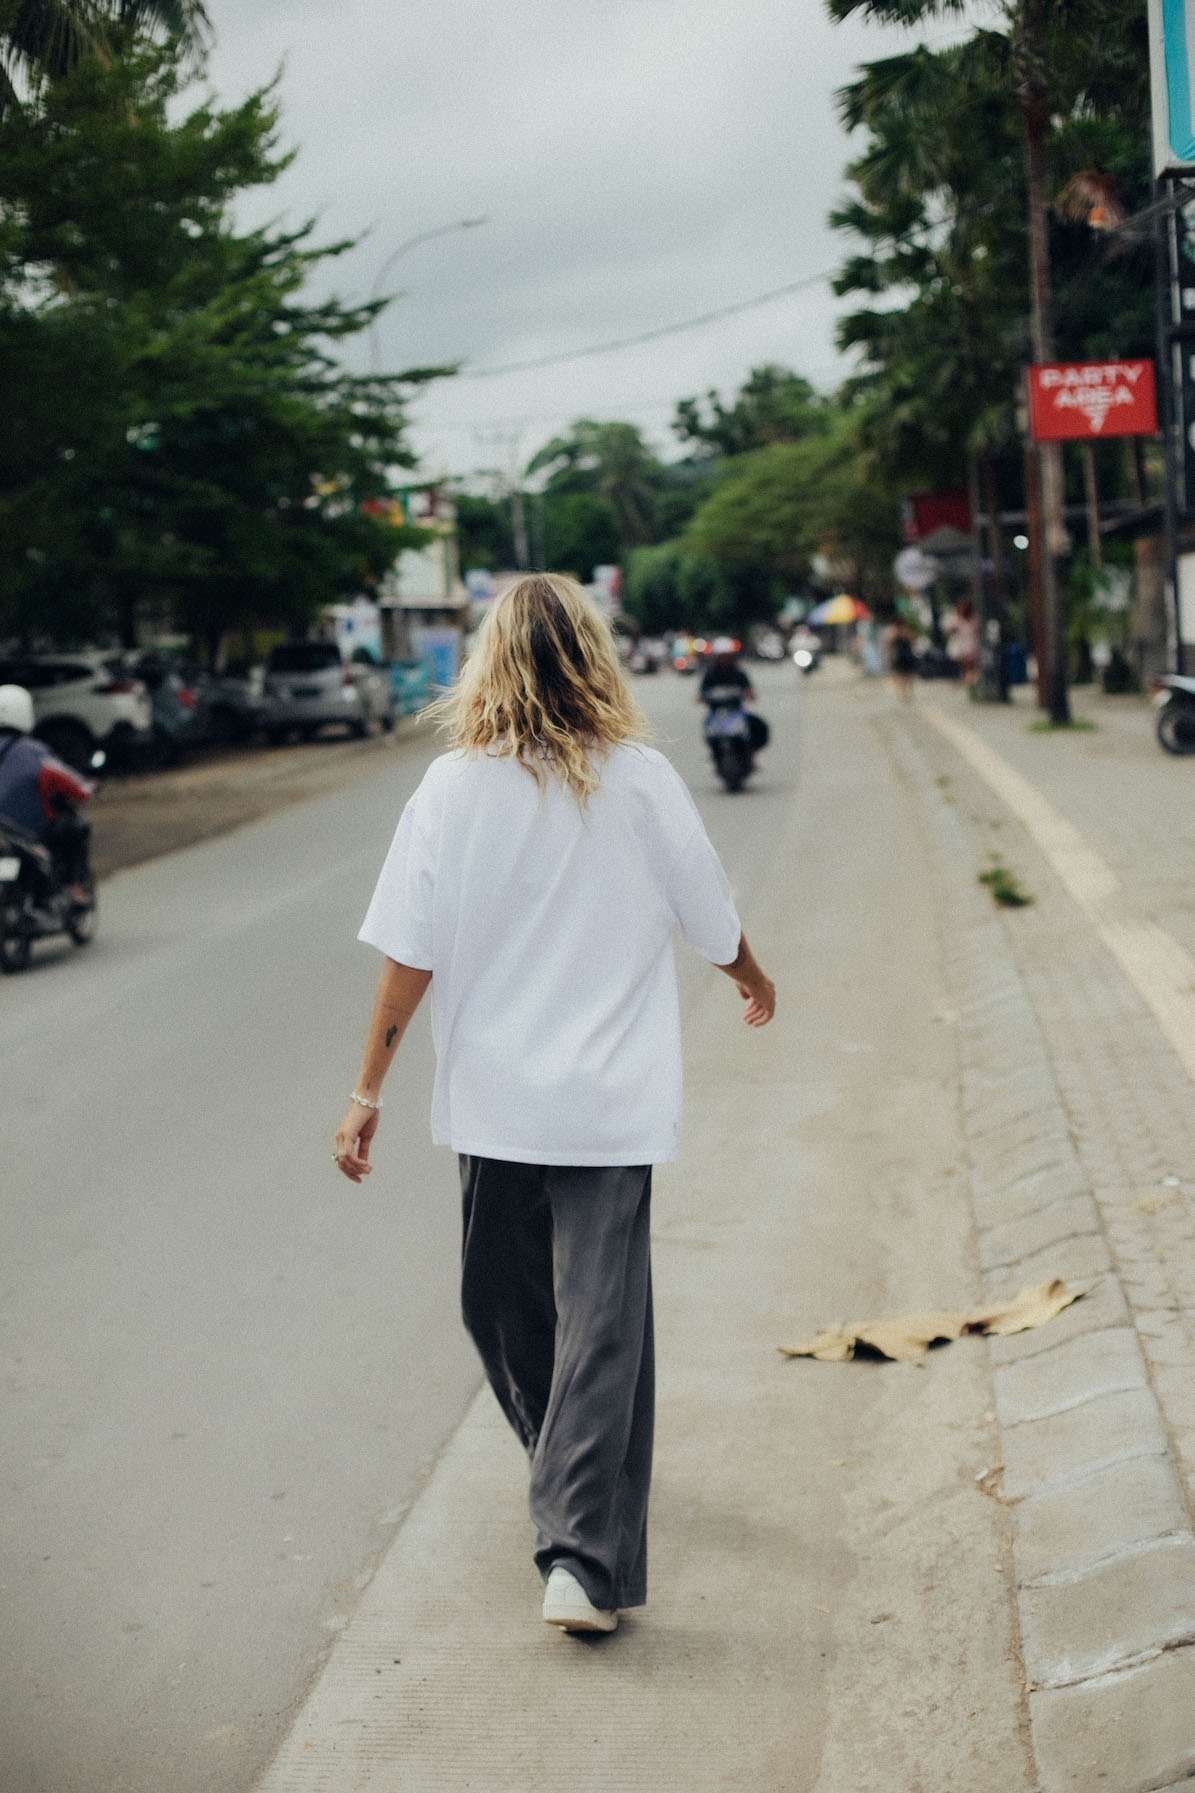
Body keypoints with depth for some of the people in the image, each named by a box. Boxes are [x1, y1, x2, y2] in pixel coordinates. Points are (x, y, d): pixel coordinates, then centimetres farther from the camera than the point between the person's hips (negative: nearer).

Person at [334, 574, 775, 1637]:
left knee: (502, 1308, 21)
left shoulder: (454, 788, -3)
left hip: (492, 1101, 1)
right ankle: (586, 1556, -8)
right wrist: (755, 983, 29)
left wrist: (369, 1089, 2)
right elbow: (713, 922, 8)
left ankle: (572, 1482, 40)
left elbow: (409, 958, -5)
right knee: (603, 1318, 0)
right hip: (611, 1103, -1)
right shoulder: (641, 780, -3)